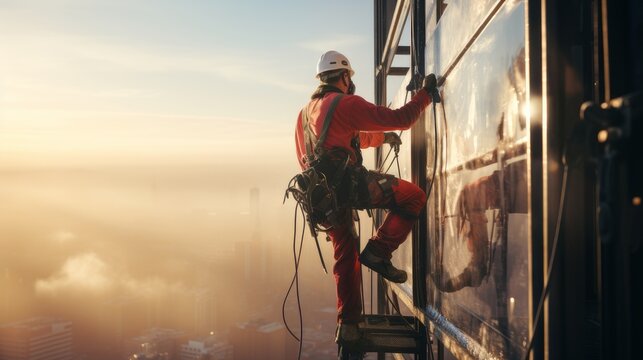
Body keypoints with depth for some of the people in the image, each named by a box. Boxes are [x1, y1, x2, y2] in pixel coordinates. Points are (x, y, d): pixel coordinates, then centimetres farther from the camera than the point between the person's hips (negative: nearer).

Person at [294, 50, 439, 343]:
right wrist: (426, 93, 8)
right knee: (414, 196, 0)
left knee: (345, 257, 17)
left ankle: (347, 325, 19)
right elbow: (400, 119, -5)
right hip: (348, 183, -8)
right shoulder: (346, 104, -3)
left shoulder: (307, 111, 23)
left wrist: (381, 137, 38)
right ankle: (377, 252, -5)